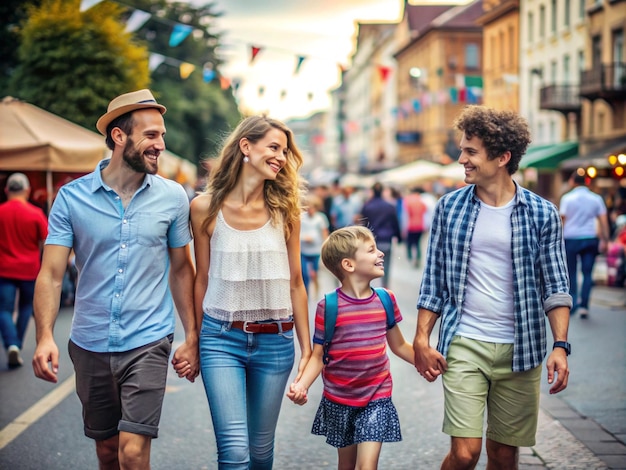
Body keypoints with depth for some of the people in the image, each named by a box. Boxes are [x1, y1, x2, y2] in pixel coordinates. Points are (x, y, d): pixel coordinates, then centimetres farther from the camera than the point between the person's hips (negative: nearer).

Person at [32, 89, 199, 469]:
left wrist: (192, 337, 5)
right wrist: (45, 336, -20)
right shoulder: (72, 197, -3)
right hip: (90, 344, 1)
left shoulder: (172, 197, -1)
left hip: (148, 342, -1)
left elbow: (181, 270, 8)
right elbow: (51, 274, -6)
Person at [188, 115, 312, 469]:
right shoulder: (206, 207, -3)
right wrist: (195, 342, 11)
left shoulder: (284, 210, 1)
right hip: (222, 337, -2)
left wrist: (306, 347, 6)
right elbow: (202, 279, 6)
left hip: (275, 341, 2)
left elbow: (295, 283, 5)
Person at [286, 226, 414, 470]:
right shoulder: (328, 306, -13)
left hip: (376, 399, 1)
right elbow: (318, 356, -8)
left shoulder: (385, 300, -2)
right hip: (339, 401, -1)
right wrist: (301, 385, -24)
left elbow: (399, 346, 10)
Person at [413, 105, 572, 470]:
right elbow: (433, 280, 6)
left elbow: (556, 288, 0)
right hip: (463, 346, 0)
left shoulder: (542, 214, -2)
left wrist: (560, 346, -11)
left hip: (520, 351, 0)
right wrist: (422, 339, 0)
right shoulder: (450, 207, 2)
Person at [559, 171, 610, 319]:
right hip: (590, 239, 1)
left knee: (571, 272, 10)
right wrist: (605, 240, 3)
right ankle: (583, 305, -4)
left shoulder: (567, 198, -2)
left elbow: (561, 220, -4)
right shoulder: (596, 198, 5)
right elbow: (603, 221, 1)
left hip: (571, 239, -1)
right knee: (587, 273, 2)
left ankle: (573, 302, 5)